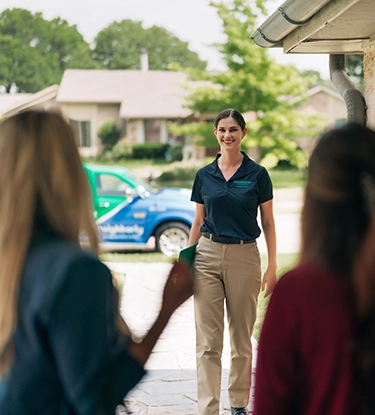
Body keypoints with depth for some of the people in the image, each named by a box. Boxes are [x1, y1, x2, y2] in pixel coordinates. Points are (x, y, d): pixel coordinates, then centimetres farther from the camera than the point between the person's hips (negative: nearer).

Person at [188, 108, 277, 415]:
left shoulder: (257, 174, -1)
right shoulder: (204, 175, 6)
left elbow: (268, 223, 2)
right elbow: (198, 222, 11)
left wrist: (272, 267, -4)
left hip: (244, 257, -1)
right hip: (208, 255, 2)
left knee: (242, 338, 9)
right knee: (208, 341, -2)